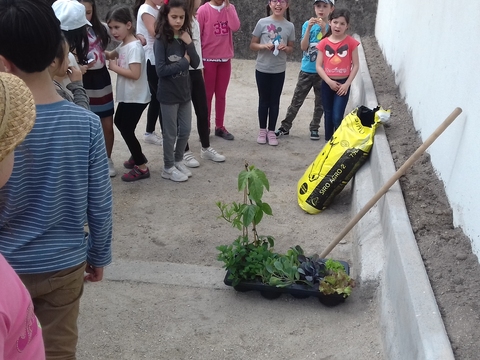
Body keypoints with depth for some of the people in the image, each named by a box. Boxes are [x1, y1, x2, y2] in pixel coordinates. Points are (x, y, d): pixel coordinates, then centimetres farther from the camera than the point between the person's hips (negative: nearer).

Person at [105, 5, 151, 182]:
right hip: (127, 96, 10)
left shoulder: (134, 47, -21)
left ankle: (141, 167, 8)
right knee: (120, 123, 23)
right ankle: (137, 155, 37)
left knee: (126, 130, -3)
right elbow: (112, 55, 25)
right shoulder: (123, 45, 7)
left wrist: (114, 67, -16)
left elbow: (135, 74, -28)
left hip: (136, 98, -10)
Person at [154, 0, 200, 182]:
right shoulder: (161, 40, -14)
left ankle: (178, 161, 33)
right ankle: (168, 168, 20)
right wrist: (183, 62, -15)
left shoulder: (184, 38, 3)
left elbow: (195, 63, -2)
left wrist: (189, 44, -15)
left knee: (185, 130, 14)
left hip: (184, 92, 6)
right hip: (168, 94, -6)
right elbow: (160, 70, -20)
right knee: (171, 133, 5)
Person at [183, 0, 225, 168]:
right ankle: (185, 152, 15)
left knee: (203, 111, 12)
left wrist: (200, 69, 18)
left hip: (196, 72, 8)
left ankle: (206, 148, 25)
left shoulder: (195, 22, 11)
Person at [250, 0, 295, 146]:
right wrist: (264, 46, -19)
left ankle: (271, 131, 18)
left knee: (275, 101, 8)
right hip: (262, 69, -1)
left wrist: (285, 48, -13)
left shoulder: (289, 26, -1)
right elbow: (252, 45, 0)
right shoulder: (262, 22, -6)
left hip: (279, 70, 1)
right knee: (264, 100, 9)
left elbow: (291, 48, 9)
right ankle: (262, 130, 21)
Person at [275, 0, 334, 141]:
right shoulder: (308, 24, -1)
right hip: (307, 71, 0)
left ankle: (314, 128, 23)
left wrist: (323, 29, -24)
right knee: (296, 101, 5)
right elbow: (303, 47, -10)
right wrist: (309, 28, -20)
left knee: (320, 103, 9)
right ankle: (285, 127, 14)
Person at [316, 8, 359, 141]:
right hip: (327, 83, 3)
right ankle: (328, 142, 26)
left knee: (337, 117, -10)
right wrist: (329, 82, -12)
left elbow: (355, 65, -4)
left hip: (343, 83, -3)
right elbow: (319, 66, -2)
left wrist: (347, 84, -11)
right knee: (328, 115, 13)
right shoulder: (324, 43, -2)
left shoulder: (351, 42, -7)